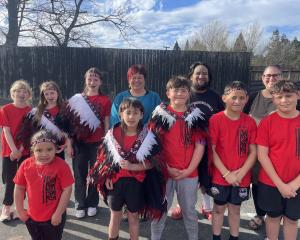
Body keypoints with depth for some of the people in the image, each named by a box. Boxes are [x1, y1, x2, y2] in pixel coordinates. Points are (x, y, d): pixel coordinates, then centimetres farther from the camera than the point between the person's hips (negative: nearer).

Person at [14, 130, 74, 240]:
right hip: (32, 217, 5)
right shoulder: (26, 165, -9)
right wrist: (20, 210, 5)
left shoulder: (61, 165, -21)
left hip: (53, 217, -4)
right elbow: (19, 188, 3)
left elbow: (67, 190, -18)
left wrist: (58, 213, -15)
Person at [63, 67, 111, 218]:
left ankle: (92, 204, 25)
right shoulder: (77, 99, 5)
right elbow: (71, 121, 8)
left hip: (97, 143, -2)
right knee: (80, 174, 8)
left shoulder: (105, 100, -2)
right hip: (80, 142, 2)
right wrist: (69, 140, 3)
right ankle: (80, 205, 23)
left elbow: (106, 124, 0)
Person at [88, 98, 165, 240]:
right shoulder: (112, 134, -4)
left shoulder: (147, 137, -9)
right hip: (115, 181, 1)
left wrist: (132, 166, -21)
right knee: (115, 215, 18)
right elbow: (105, 158, 2)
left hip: (135, 182, -1)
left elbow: (151, 164, -9)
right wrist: (107, 177, -7)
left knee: (133, 216, 15)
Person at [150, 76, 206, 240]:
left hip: (189, 173, 1)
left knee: (189, 210, 16)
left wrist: (188, 170, -9)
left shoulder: (196, 116, 0)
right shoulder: (160, 115, -2)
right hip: (164, 172, 0)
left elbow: (200, 146, -2)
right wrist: (167, 168, -9)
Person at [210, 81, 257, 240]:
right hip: (220, 176, -2)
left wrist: (242, 172, -12)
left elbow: (253, 151, -1)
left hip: (242, 177, 2)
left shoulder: (250, 122, -3)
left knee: (235, 209, 18)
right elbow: (211, 150, -12)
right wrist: (226, 173, -14)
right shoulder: (216, 120, -11)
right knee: (219, 208, 14)